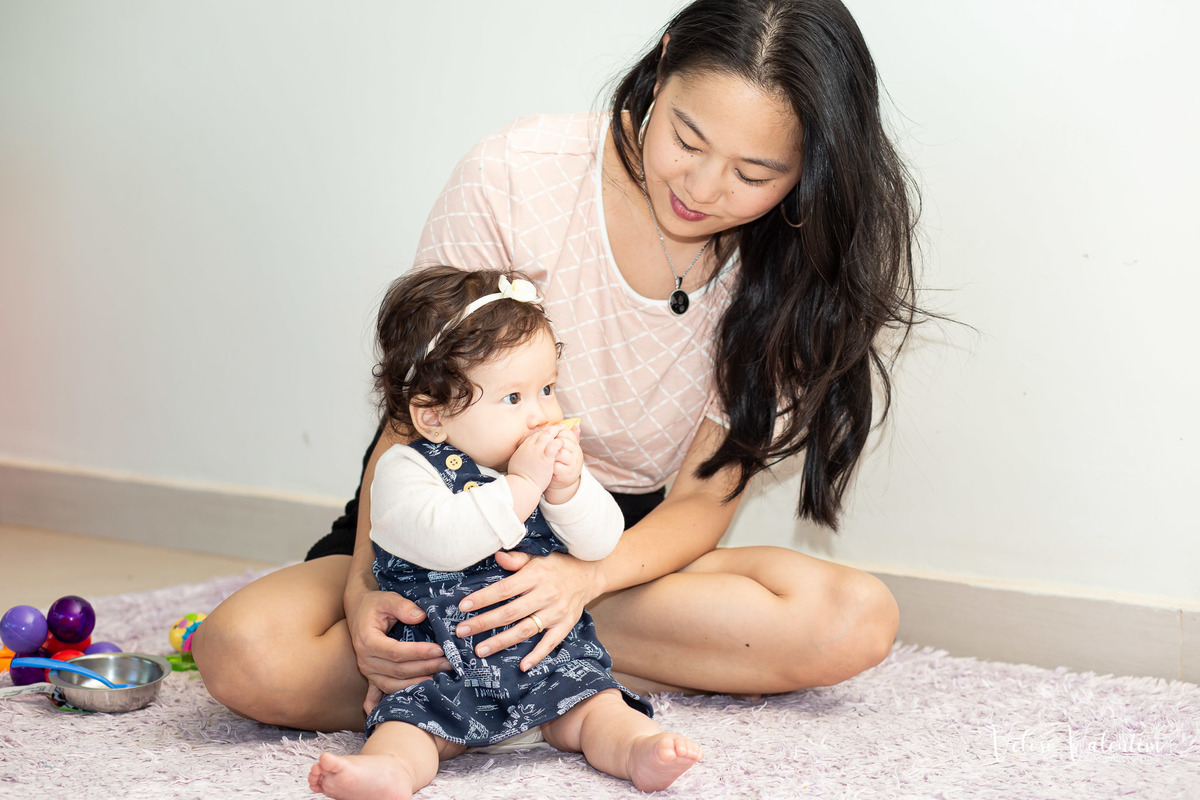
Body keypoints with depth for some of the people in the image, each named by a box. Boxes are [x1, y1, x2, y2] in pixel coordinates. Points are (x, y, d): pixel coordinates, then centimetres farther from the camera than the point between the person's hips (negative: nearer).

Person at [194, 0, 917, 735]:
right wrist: (366, 585, -31)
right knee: (245, 656, -29)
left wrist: (586, 577, -34)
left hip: (627, 543, 2)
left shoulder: (786, 268, -11)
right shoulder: (517, 176, -19)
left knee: (858, 620, -27)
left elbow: (705, 499, -12)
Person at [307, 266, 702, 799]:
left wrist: (568, 488, -18)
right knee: (408, 720, -26)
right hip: (443, 668, -4)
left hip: (552, 656, 4)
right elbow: (442, 542, -28)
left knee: (597, 705, -17)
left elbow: (602, 544, 1)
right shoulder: (404, 470, -9)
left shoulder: (554, 461, 7)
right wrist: (520, 486, -27)